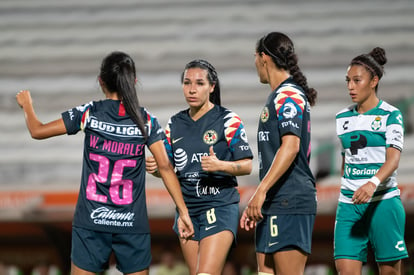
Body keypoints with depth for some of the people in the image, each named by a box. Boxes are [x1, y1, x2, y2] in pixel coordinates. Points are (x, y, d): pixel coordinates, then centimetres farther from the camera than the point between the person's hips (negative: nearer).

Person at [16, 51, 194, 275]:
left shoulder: (88, 114, -2)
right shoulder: (146, 120, 0)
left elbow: (37, 131, 3)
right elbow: (165, 167, -6)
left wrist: (26, 105, 23)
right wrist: (183, 211, -4)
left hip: (91, 222, -1)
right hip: (133, 223, 1)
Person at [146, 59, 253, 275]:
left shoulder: (228, 120, -4)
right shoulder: (175, 124, 11)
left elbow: (247, 166, -6)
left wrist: (220, 165, -25)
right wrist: (154, 168, -8)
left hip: (219, 207, -6)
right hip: (186, 207, 6)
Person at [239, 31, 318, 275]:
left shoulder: (287, 95, -9)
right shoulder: (279, 96, 22)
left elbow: (290, 146, -21)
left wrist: (261, 191, -24)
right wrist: (256, 203, 26)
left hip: (289, 204, -10)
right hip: (275, 205, 10)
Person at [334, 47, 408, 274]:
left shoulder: (390, 115, -4)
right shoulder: (343, 118, 12)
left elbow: (393, 159, -17)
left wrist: (372, 183, -34)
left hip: (383, 202, -4)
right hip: (349, 204, 4)